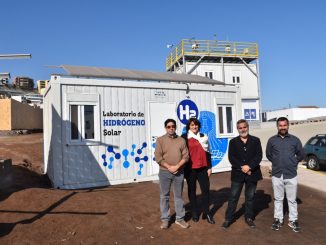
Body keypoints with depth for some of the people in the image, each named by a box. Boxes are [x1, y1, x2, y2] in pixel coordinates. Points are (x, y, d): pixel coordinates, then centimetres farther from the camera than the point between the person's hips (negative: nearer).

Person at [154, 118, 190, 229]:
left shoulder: (181, 140, 4)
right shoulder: (160, 140, -1)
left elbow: (186, 156, -1)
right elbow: (158, 157, -8)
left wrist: (177, 166, -13)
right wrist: (169, 167, -14)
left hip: (179, 172, 1)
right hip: (164, 172, -1)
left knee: (178, 196, 11)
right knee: (164, 196, 7)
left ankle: (180, 218, 23)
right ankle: (165, 219, 19)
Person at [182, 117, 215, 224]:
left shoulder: (203, 137, 9)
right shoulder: (184, 137, -2)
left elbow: (207, 152, 11)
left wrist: (209, 167, 6)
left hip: (203, 168, 3)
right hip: (190, 169, -3)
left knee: (206, 190, 3)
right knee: (192, 191, 9)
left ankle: (206, 213, 16)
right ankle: (194, 213, 22)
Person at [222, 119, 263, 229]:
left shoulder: (256, 140, 3)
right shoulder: (233, 141, 3)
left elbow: (259, 156, -6)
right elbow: (231, 158, -4)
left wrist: (249, 166, -18)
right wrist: (242, 168, -15)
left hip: (252, 173, 1)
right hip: (238, 173, 0)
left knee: (250, 197, 12)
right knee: (233, 197, 3)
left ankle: (249, 218, 28)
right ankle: (228, 218, 14)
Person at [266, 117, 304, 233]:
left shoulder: (295, 140, -1)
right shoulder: (272, 140, 0)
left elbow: (300, 155, 9)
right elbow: (268, 154, 12)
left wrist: (292, 163, 9)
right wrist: (277, 163, 9)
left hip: (291, 175, 0)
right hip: (277, 175, 1)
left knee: (292, 199, 9)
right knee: (278, 199, 12)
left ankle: (293, 220, 23)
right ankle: (278, 219, 24)